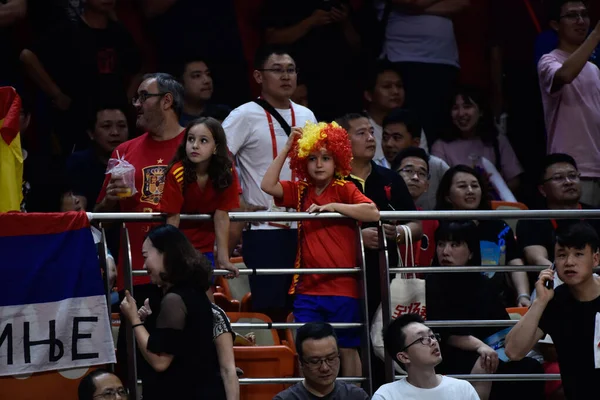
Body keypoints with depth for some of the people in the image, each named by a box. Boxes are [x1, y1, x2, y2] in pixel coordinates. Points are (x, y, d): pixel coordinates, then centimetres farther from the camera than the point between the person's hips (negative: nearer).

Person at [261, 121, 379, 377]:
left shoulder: (345, 189, -3)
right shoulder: (300, 191, 8)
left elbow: (373, 213, -18)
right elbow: (268, 185, -6)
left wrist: (333, 206, -20)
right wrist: (286, 149, -5)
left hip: (343, 288, -3)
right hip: (308, 288, 3)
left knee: (347, 348, 5)